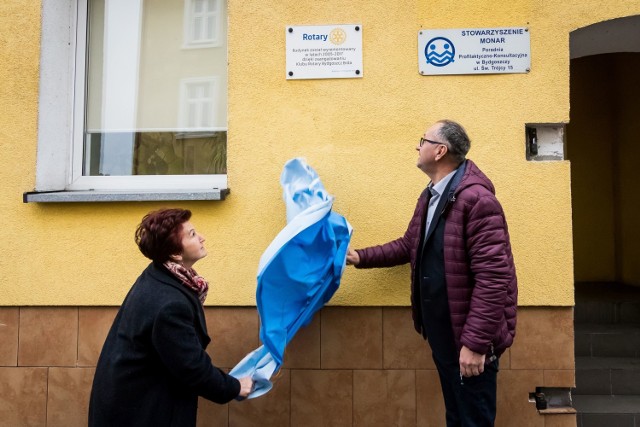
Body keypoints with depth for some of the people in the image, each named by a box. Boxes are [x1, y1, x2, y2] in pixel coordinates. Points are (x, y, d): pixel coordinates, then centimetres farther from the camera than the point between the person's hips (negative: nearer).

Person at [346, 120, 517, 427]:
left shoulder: (477, 200, -21)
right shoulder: (429, 197, 10)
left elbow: (492, 277, -25)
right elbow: (408, 246, 21)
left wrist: (476, 343, -25)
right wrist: (361, 257, 13)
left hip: (469, 338, -9)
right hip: (441, 334, 9)